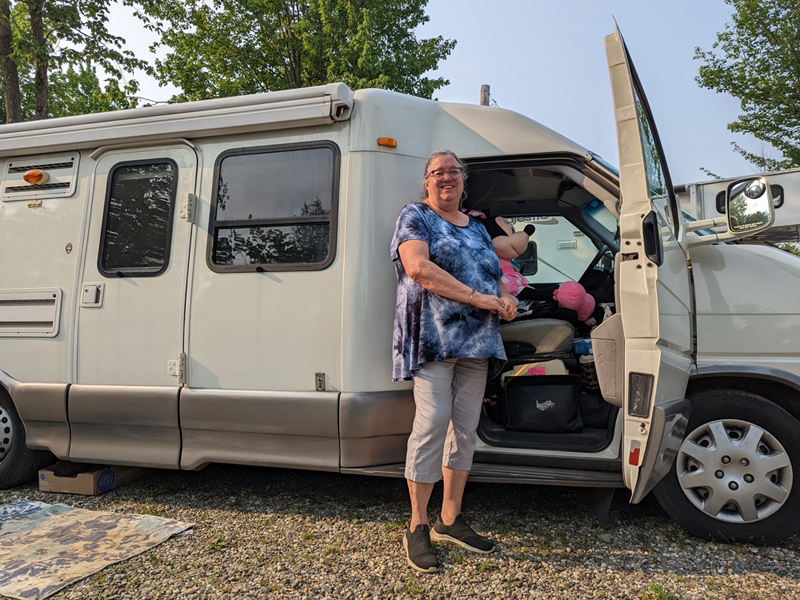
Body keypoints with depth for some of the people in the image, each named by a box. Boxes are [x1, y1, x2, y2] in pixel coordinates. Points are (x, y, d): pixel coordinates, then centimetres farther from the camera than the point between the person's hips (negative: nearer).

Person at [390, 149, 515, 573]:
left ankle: (450, 518, 20)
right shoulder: (415, 216, 4)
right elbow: (417, 267, -13)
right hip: (433, 336, -6)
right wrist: (477, 297, -16)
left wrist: (505, 299, 2)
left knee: (466, 427, 7)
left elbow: (495, 277, 27)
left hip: (477, 341, 7)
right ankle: (417, 527, 2)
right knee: (432, 421, -12)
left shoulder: (476, 227, 23)